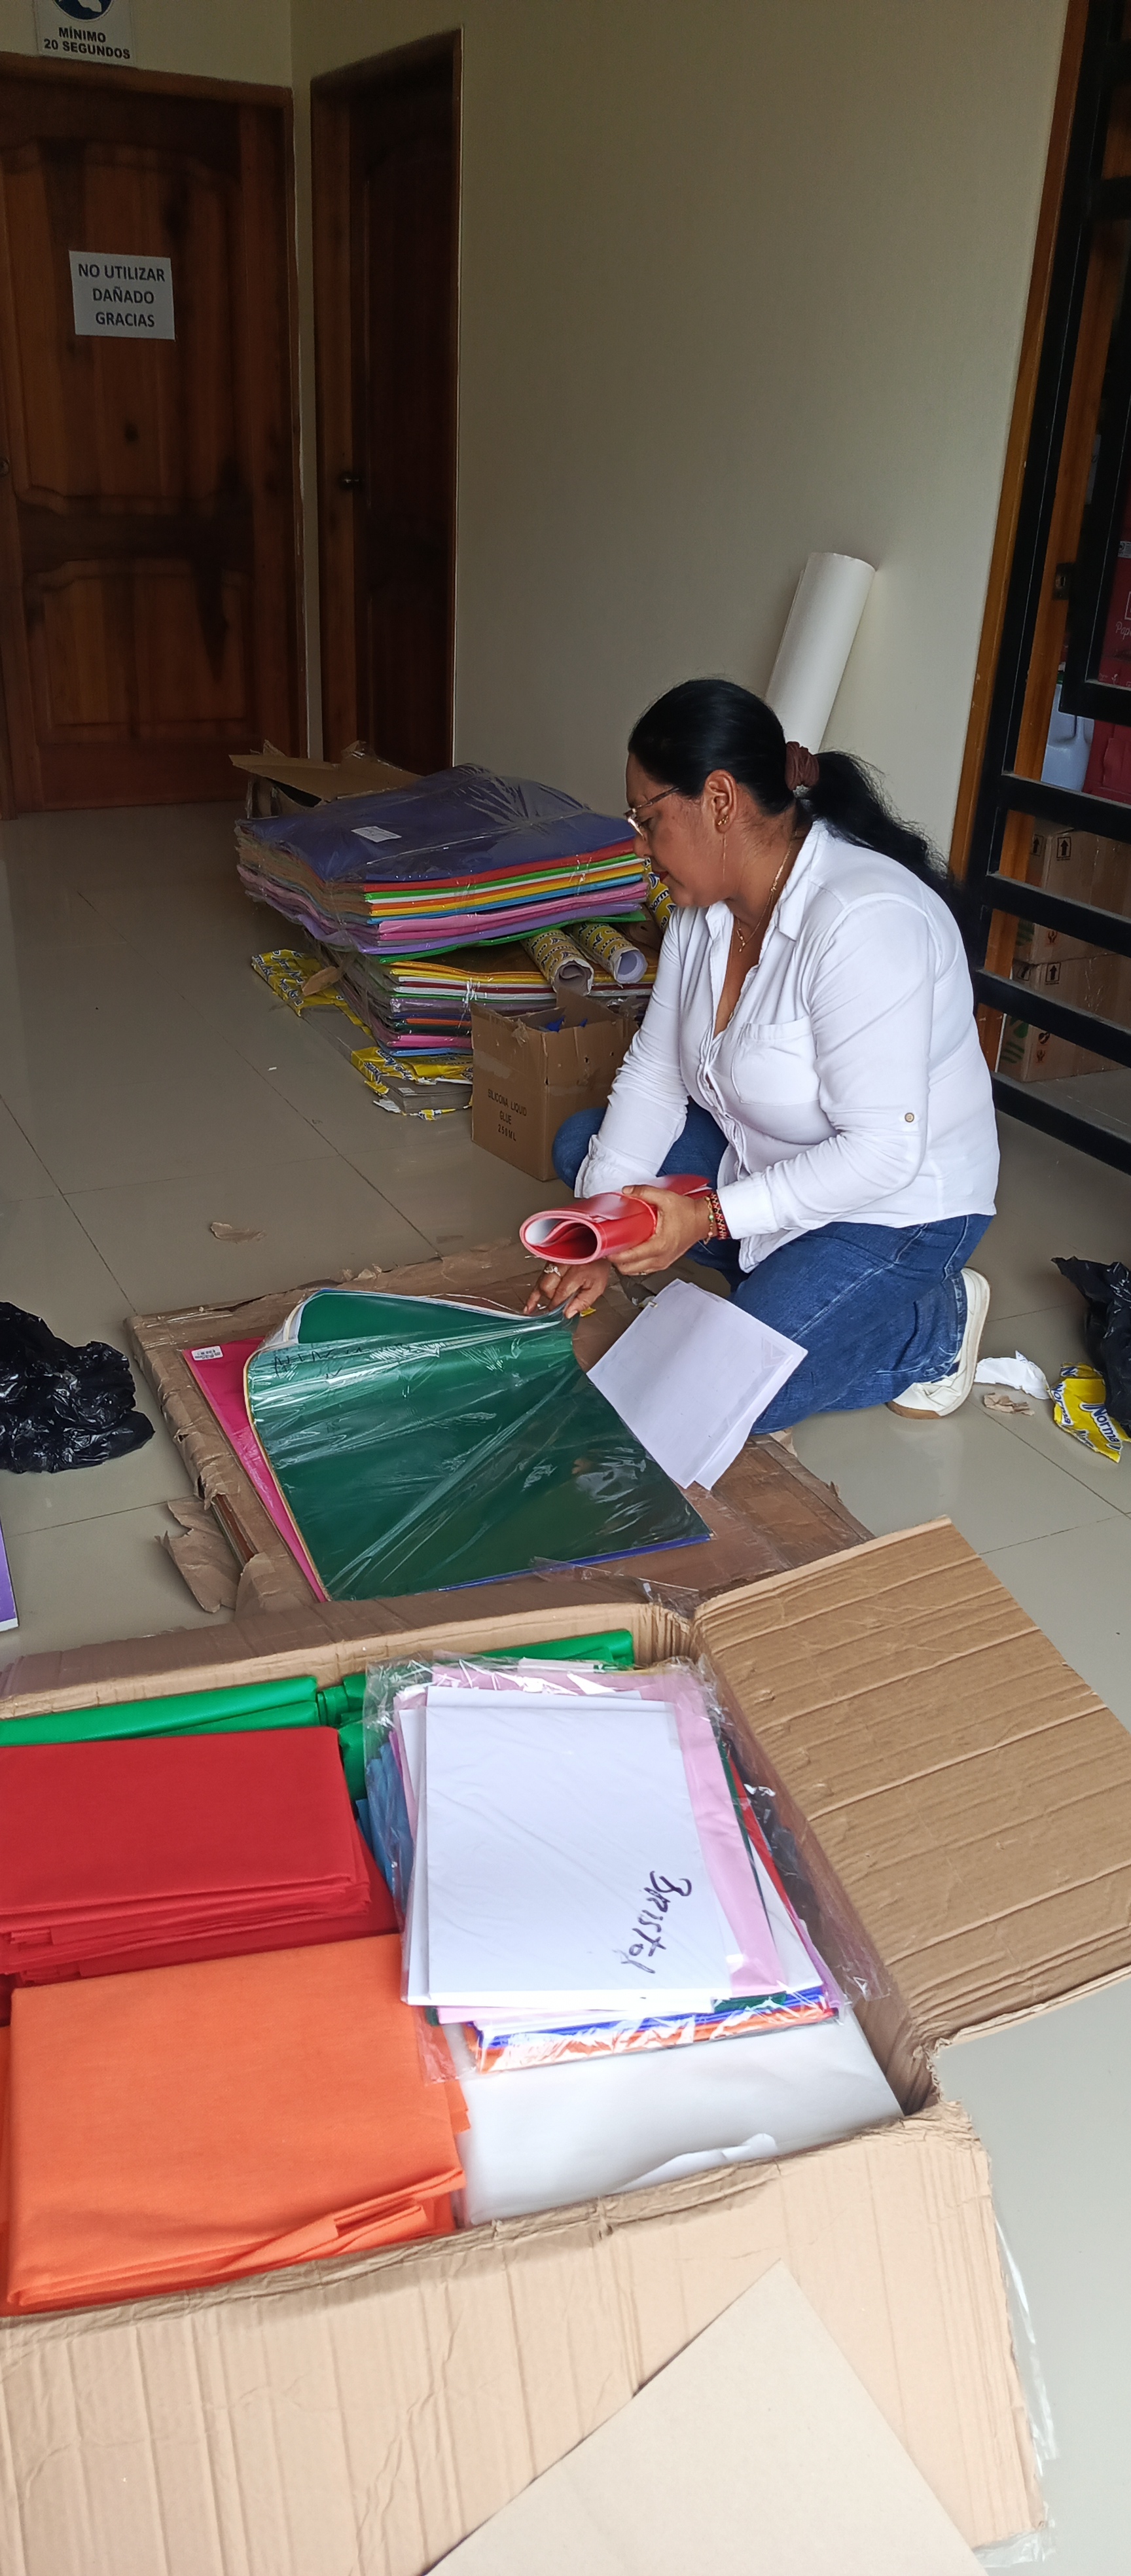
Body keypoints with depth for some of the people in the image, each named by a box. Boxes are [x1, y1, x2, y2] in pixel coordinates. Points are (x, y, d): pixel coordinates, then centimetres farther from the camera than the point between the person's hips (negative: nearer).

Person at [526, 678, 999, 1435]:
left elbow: (883, 1152, -33)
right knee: (583, 1145, 6)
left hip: (895, 1200, -9)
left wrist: (710, 1217, -34)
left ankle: (938, 1323, 3)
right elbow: (653, 1076, -3)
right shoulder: (704, 907, -4)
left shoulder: (865, 921, -31)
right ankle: (783, 1274, 6)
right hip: (762, 1158, 9)